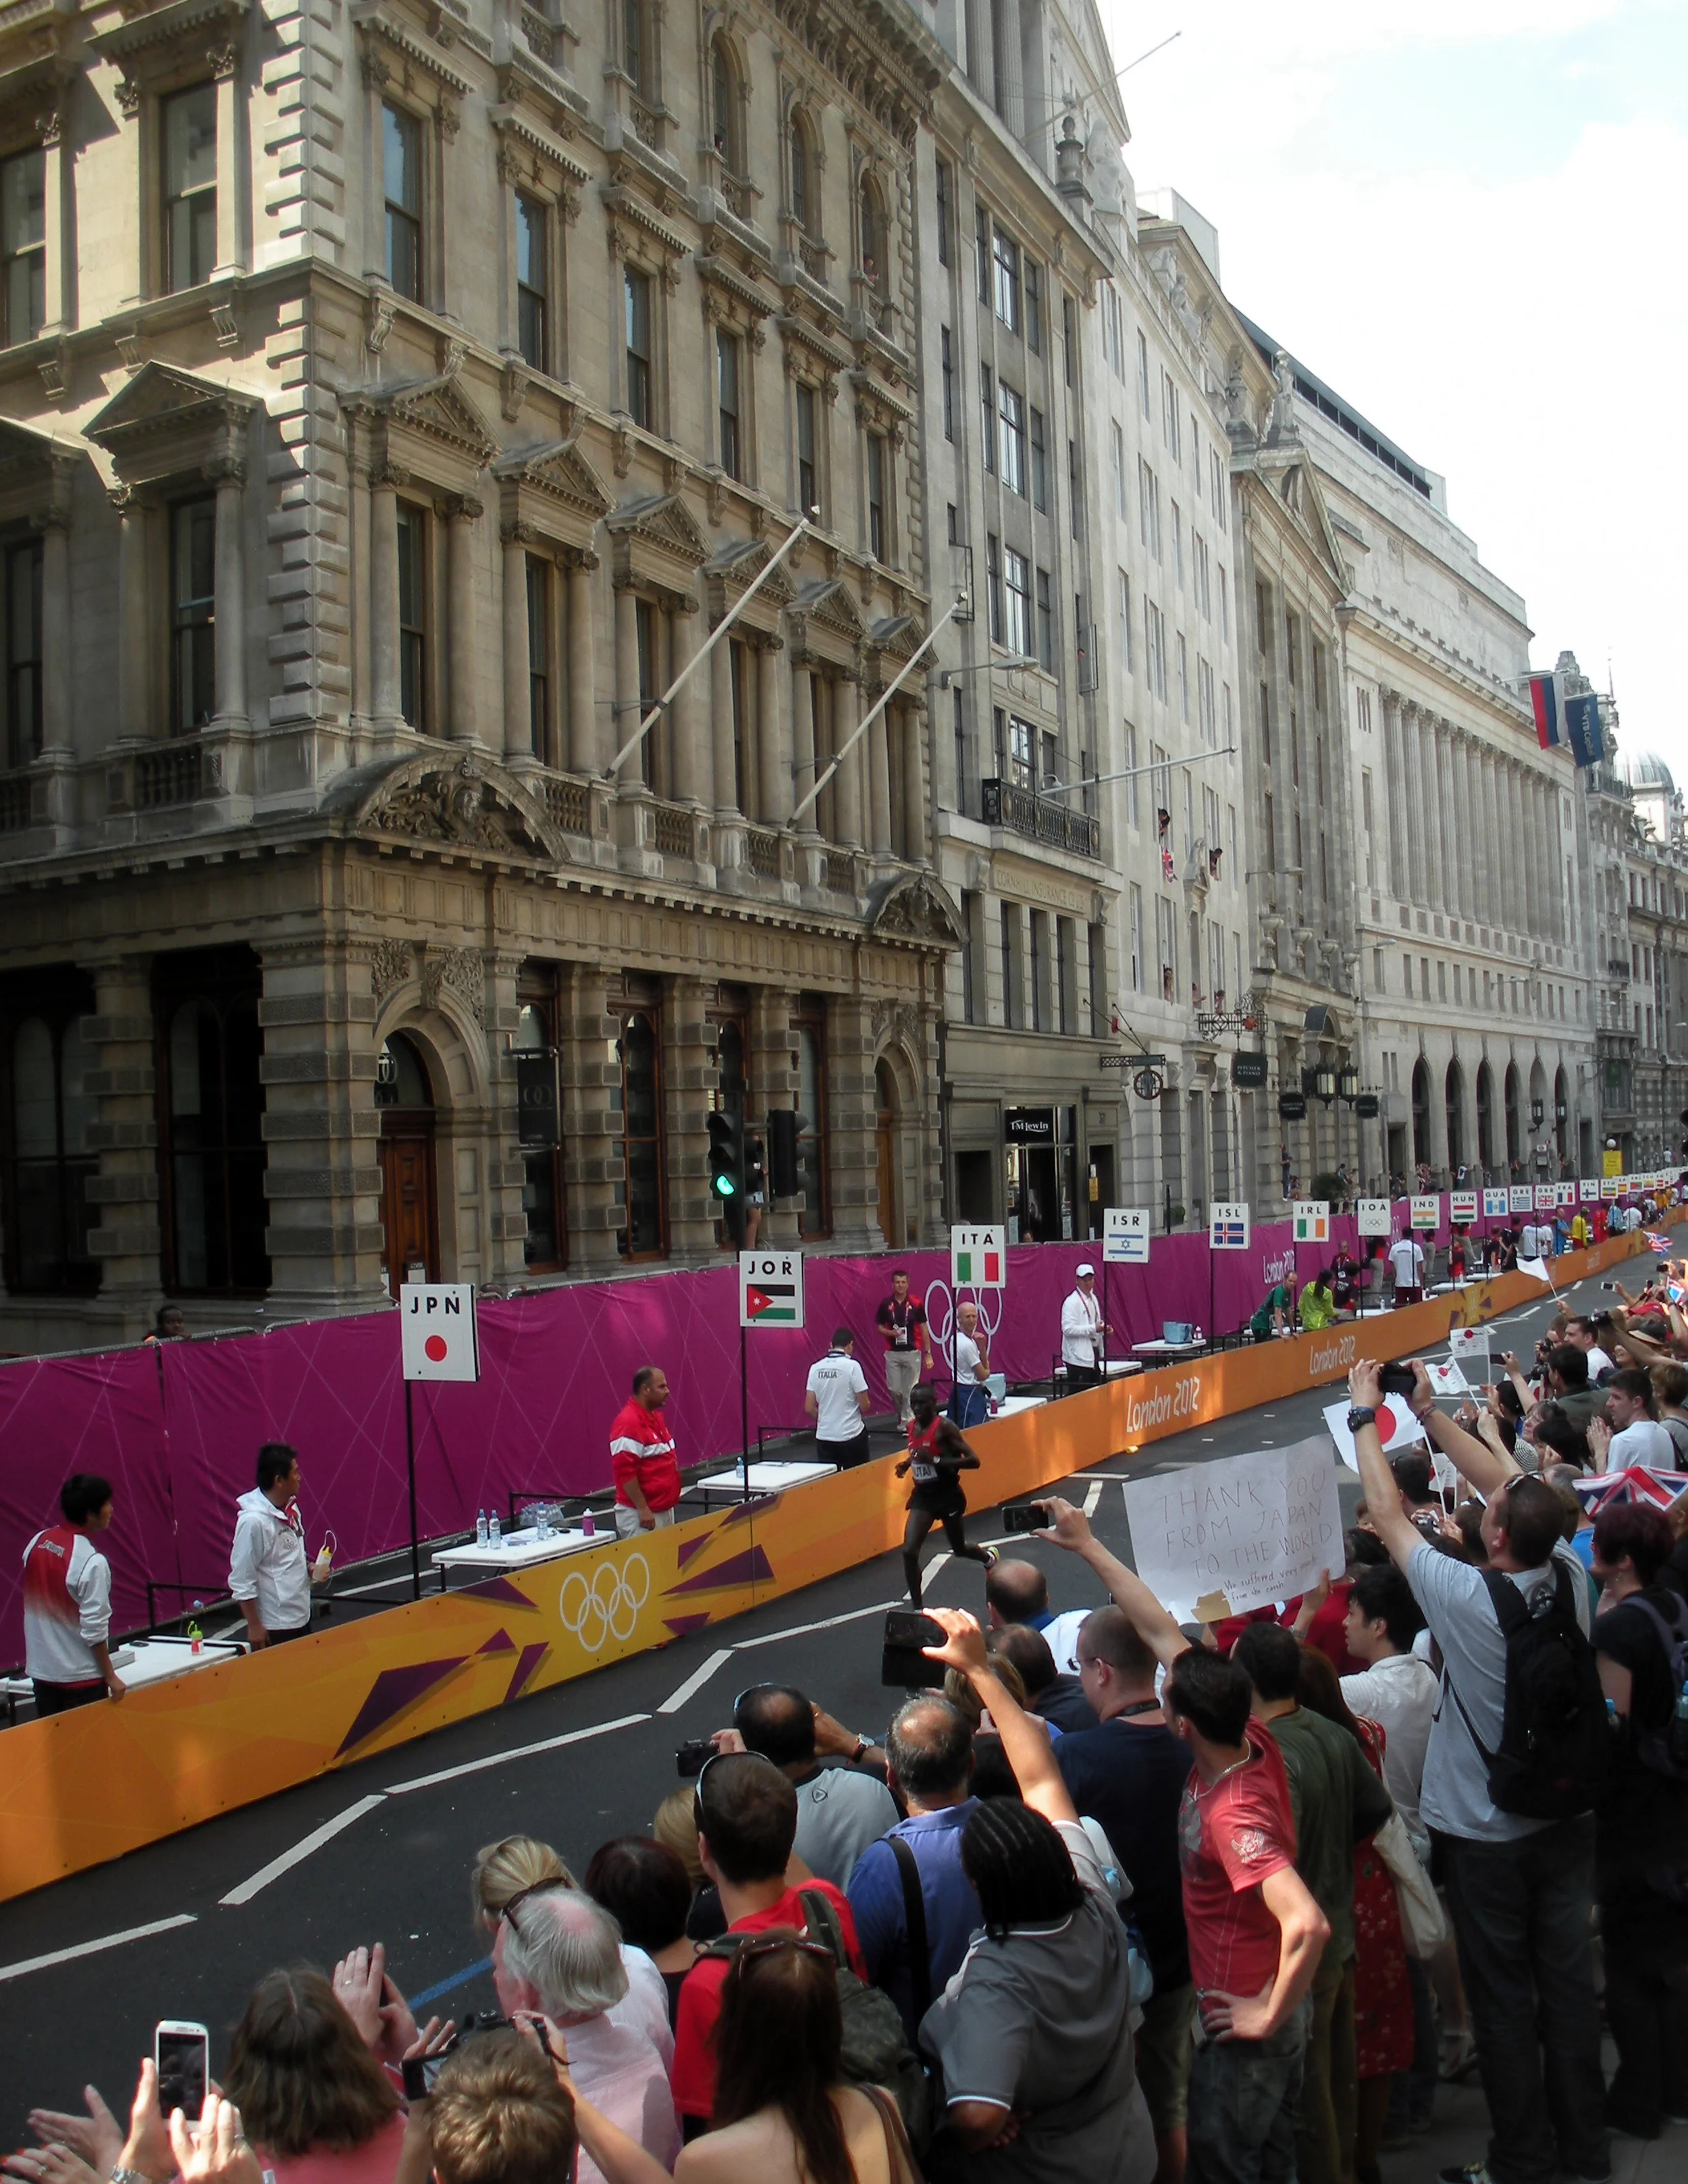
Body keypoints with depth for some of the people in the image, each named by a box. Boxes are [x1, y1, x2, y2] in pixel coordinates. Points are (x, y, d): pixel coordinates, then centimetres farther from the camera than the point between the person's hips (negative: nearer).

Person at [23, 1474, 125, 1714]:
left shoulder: (37, 1543, -2)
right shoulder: (92, 1562, -21)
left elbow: (34, 1603, 9)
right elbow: (94, 1629, -18)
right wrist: (111, 1677, -8)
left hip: (41, 1670, 6)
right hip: (80, 1676, -6)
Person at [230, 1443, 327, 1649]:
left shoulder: (291, 1507, 2)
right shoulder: (254, 1521, -22)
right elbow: (241, 1580, -19)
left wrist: (309, 1568, 1)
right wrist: (254, 1626, -15)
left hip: (301, 1617, 8)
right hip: (274, 1627, -8)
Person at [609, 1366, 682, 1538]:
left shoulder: (656, 1416, 12)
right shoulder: (628, 1423, -18)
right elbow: (625, 1472, -23)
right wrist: (642, 1509, -23)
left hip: (664, 1509, 10)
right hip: (639, 1513, -10)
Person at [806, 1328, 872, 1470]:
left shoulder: (816, 1368, 2)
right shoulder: (852, 1366, -11)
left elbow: (809, 1408, 4)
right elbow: (864, 1406, -9)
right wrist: (862, 1415, 13)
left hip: (824, 1436, 4)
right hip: (851, 1435, -4)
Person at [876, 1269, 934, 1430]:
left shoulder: (916, 1304, -4)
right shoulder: (886, 1304, 0)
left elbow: (924, 1329, 0)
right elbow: (879, 1327, 8)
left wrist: (928, 1353, -3)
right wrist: (890, 1333, -14)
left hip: (912, 1353, -1)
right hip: (892, 1353, 1)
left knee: (910, 1390, -1)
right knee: (894, 1389, 4)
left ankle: (907, 1421, 7)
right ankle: (901, 1415, 29)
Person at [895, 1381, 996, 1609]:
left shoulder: (945, 1427, -20)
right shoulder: (912, 1427, 0)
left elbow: (973, 1461, -24)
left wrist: (936, 1460, -32)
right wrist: (907, 1463, 0)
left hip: (948, 1495, -5)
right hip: (923, 1496, 5)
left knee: (960, 1550, 17)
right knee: (909, 1551, -12)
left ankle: (989, 1557, 52)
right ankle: (917, 1608, 1)